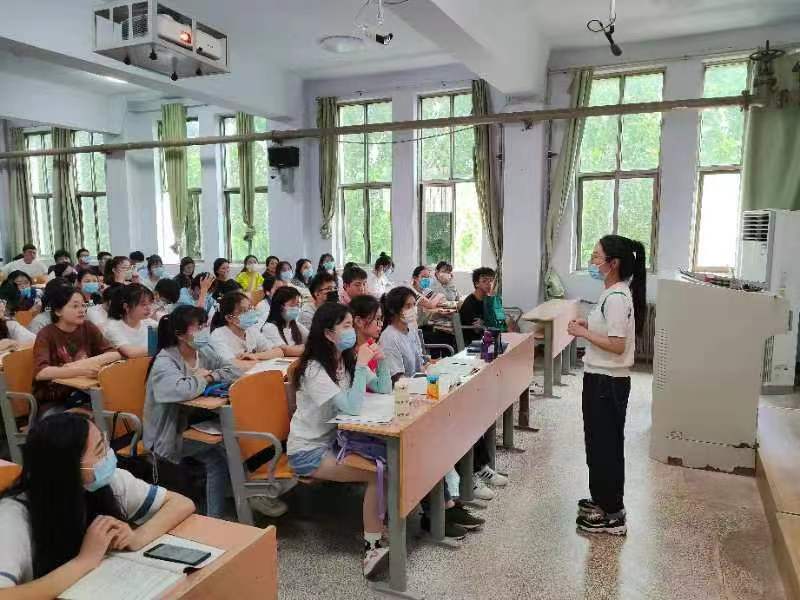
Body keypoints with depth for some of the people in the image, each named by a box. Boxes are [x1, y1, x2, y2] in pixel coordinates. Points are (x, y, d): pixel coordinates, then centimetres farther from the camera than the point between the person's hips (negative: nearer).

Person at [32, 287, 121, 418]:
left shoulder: (88, 328, 1)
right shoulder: (46, 335, -11)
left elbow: (115, 354, -4)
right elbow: (40, 372, -27)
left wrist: (88, 362, -20)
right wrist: (80, 370, -38)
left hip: (82, 395, 4)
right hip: (53, 400, -4)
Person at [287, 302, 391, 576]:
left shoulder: (347, 359, 3)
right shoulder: (314, 369, -20)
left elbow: (383, 389, 7)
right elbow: (352, 407, -30)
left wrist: (380, 362, -9)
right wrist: (361, 365, -27)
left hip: (335, 439, 7)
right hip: (308, 451, -7)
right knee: (378, 473, -22)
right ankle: (372, 548, -11)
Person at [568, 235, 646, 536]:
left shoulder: (617, 298, -21)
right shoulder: (612, 293, 9)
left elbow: (617, 345, -25)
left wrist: (583, 333, -18)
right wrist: (587, 325, 6)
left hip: (608, 382, -10)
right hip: (601, 378, 10)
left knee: (606, 445, 2)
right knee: (599, 442, 20)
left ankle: (613, 515, 16)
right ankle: (603, 500, 36)